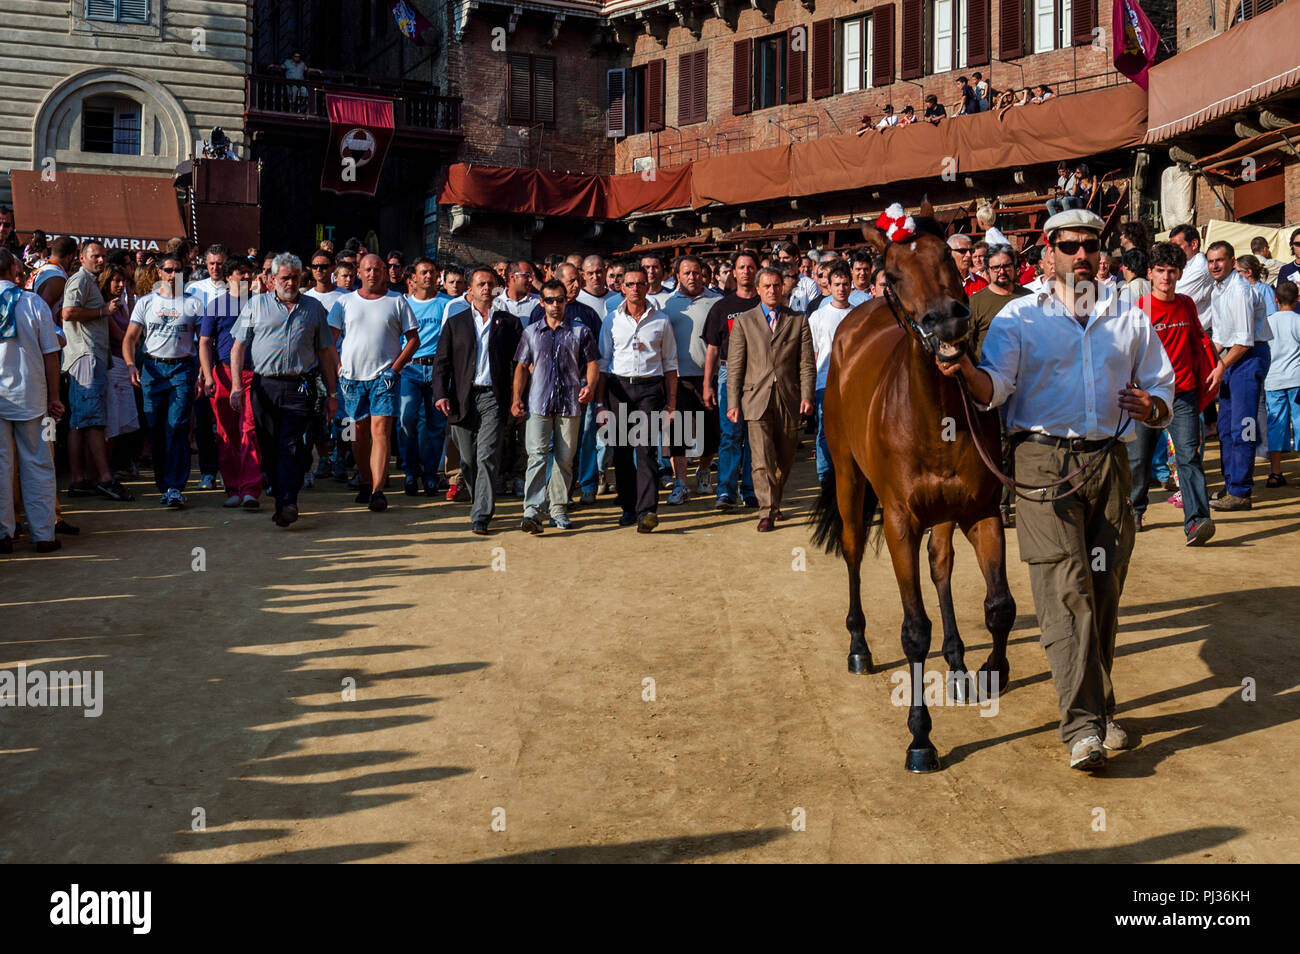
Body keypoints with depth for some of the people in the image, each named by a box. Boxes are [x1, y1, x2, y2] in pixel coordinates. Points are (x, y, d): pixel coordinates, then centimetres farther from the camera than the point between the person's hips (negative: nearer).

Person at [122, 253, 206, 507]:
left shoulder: (193, 304, 7)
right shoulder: (145, 302, 11)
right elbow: (130, 338, 8)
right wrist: (130, 364, -11)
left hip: (183, 368, -2)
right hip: (153, 368, 2)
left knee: (177, 427, -11)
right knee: (156, 429, 4)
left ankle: (175, 487, -14)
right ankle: (163, 483, 15)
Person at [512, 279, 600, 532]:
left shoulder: (580, 331, 9)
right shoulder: (531, 333, 12)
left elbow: (591, 364, 7)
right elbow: (522, 367, 12)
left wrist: (590, 386, -13)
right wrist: (517, 399, 3)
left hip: (570, 404, 1)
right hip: (538, 404, 0)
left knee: (565, 459, 6)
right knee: (537, 455, -12)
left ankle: (559, 509, 17)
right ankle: (532, 511, -18)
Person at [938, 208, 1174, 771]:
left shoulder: (1131, 322, 16)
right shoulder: (1019, 317, 6)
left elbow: (1163, 393, 17)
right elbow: (994, 388, -6)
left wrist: (1151, 407, -7)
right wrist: (966, 372, -27)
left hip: (1108, 460, 4)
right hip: (1043, 459, -3)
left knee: (1105, 588, 6)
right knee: (1066, 588, -11)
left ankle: (1097, 708, 21)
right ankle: (1082, 726, -13)